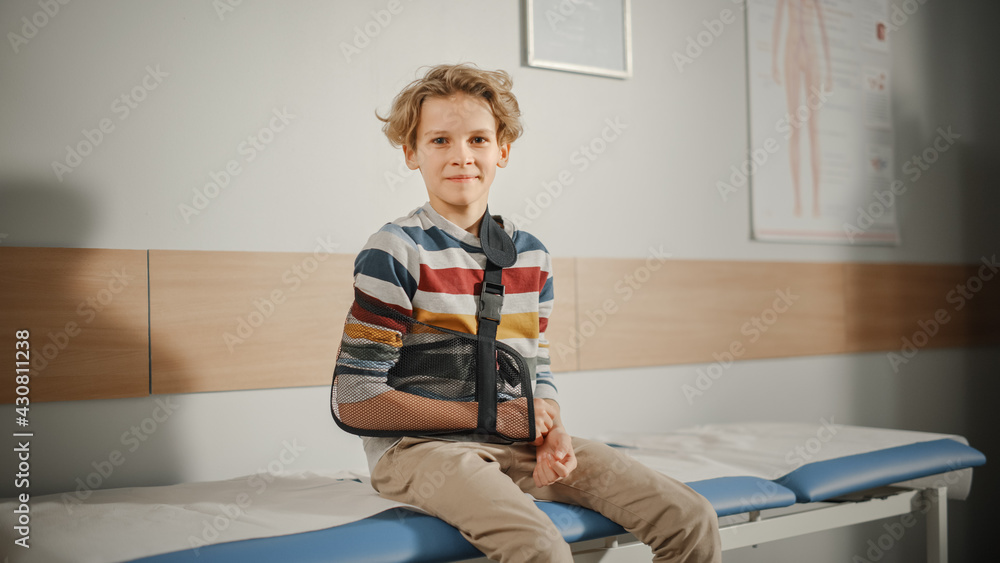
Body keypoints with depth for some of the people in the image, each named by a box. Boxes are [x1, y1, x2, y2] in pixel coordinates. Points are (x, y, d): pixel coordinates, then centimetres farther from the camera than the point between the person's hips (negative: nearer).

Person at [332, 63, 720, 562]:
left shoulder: (531, 256, 10)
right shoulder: (395, 252, -8)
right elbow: (355, 400, -12)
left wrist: (551, 432, -6)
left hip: (517, 446, 6)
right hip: (420, 448, -5)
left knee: (692, 520, -6)